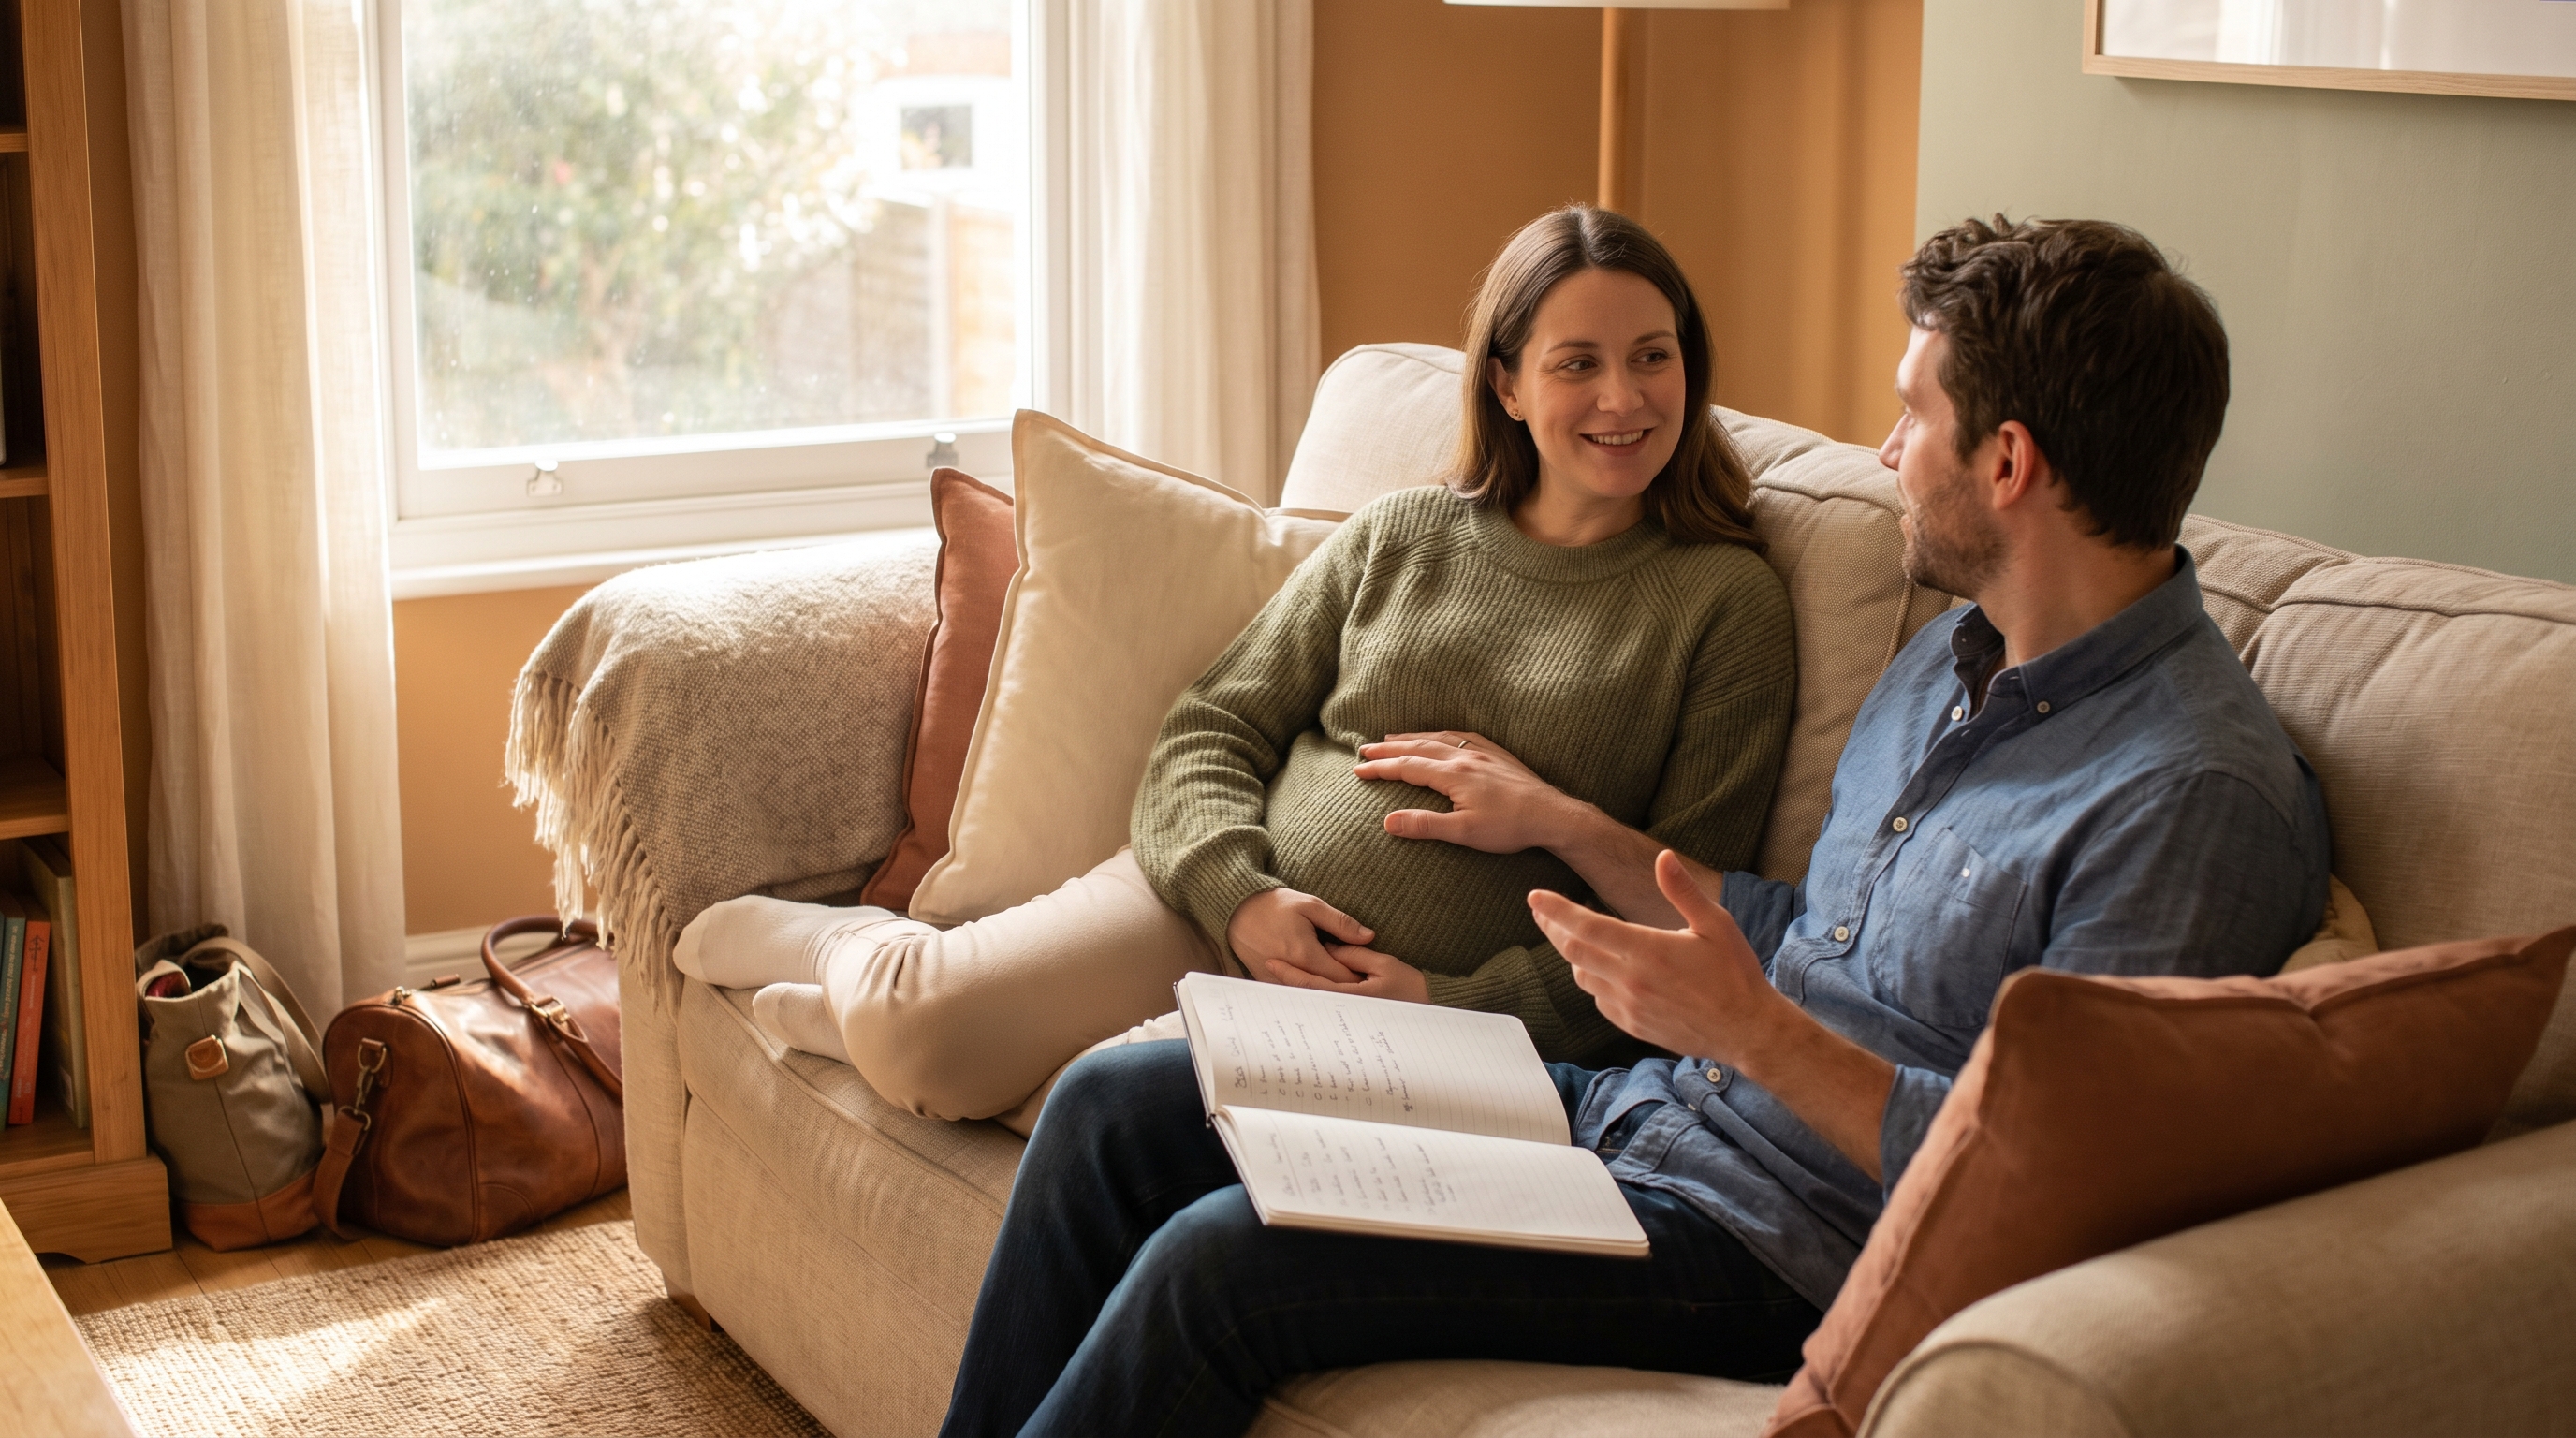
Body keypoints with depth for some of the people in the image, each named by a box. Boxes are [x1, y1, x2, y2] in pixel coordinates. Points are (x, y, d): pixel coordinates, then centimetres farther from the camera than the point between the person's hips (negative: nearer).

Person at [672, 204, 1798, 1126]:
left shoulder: (1728, 601, 2)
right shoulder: (1398, 536, 11)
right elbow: (1207, 735, 9)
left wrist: (1455, 1002, -13)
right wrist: (1240, 894, -12)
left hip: (1437, 1005, -2)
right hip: (1220, 910, 3)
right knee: (919, 1026, -21)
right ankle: (842, 942, 16)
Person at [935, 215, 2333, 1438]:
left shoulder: (2199, 794, -19)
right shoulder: (1955, 653, 11)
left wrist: (1756, 1036, -27)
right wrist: (1559, 821, 19)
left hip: (1776, 1252, -9)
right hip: (1629, 1105, 9)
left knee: (1218, 1263, -22)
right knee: (1116, 1104, 2)